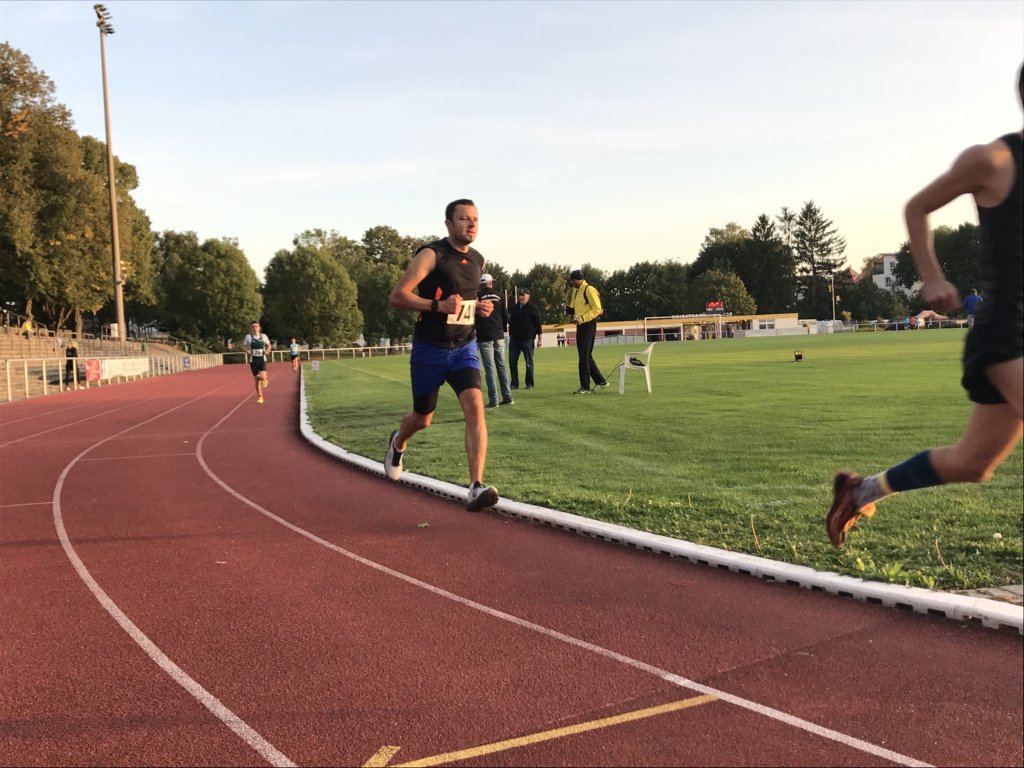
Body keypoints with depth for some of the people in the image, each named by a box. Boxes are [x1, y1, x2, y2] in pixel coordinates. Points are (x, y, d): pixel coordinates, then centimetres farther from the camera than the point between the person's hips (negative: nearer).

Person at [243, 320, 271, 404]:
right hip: (253, 361, 1)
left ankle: (265, 380, 17)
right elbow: (243, 346, 11)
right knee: (256, 380, 4)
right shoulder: (248, 336, -2)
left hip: (262, 360, -1)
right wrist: (248, 351, -6)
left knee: (262, 377, -20)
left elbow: (268, 345, 15)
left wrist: (267, 351, -4)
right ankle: (260, 396, 18)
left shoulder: (263, 336, 0)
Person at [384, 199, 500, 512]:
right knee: (422, 418, 12)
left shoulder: (478, 260, 7)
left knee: (475, 405, -21)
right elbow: (397, 296, -18)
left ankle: (476, 488, -26)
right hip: (429, 349, -4)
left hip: (464, 348, 4)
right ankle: (398, 443, 50)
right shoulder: (431, 255, -13)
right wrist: (438, 305, -28)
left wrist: (480, 307, 4)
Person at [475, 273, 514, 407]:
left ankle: (493, 400, -6)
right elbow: (505, 316, 9)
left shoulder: (477, 296, -4)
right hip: (499, 336, 4)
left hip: (484, 337, -4)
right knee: (501, 366, 11)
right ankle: (507, 397, 8)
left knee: (489, 368, -4)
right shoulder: (498, 295, 7)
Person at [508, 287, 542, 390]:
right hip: (514, 339, 5)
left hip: (528, 340, -5)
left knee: (529, 362, 1)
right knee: (512, 362, 3)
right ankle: (514, 383, 10)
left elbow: (538, 323, -3)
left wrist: (539, 338, -6)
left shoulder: (532, 309, -2)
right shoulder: (514, 308, 13)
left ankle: (529, 384, 8)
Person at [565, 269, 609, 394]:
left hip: (588, 325, -9)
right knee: (585, 356, 12)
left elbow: (597, 309, -17)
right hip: (580, 326, 9)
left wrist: (582, 318, -22)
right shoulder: (576, 290, 16)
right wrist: (569, 309, 1)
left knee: (584, 356, -9)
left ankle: (585, 387, -5)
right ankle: (600, 381, 20)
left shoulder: (589, 290, -12)